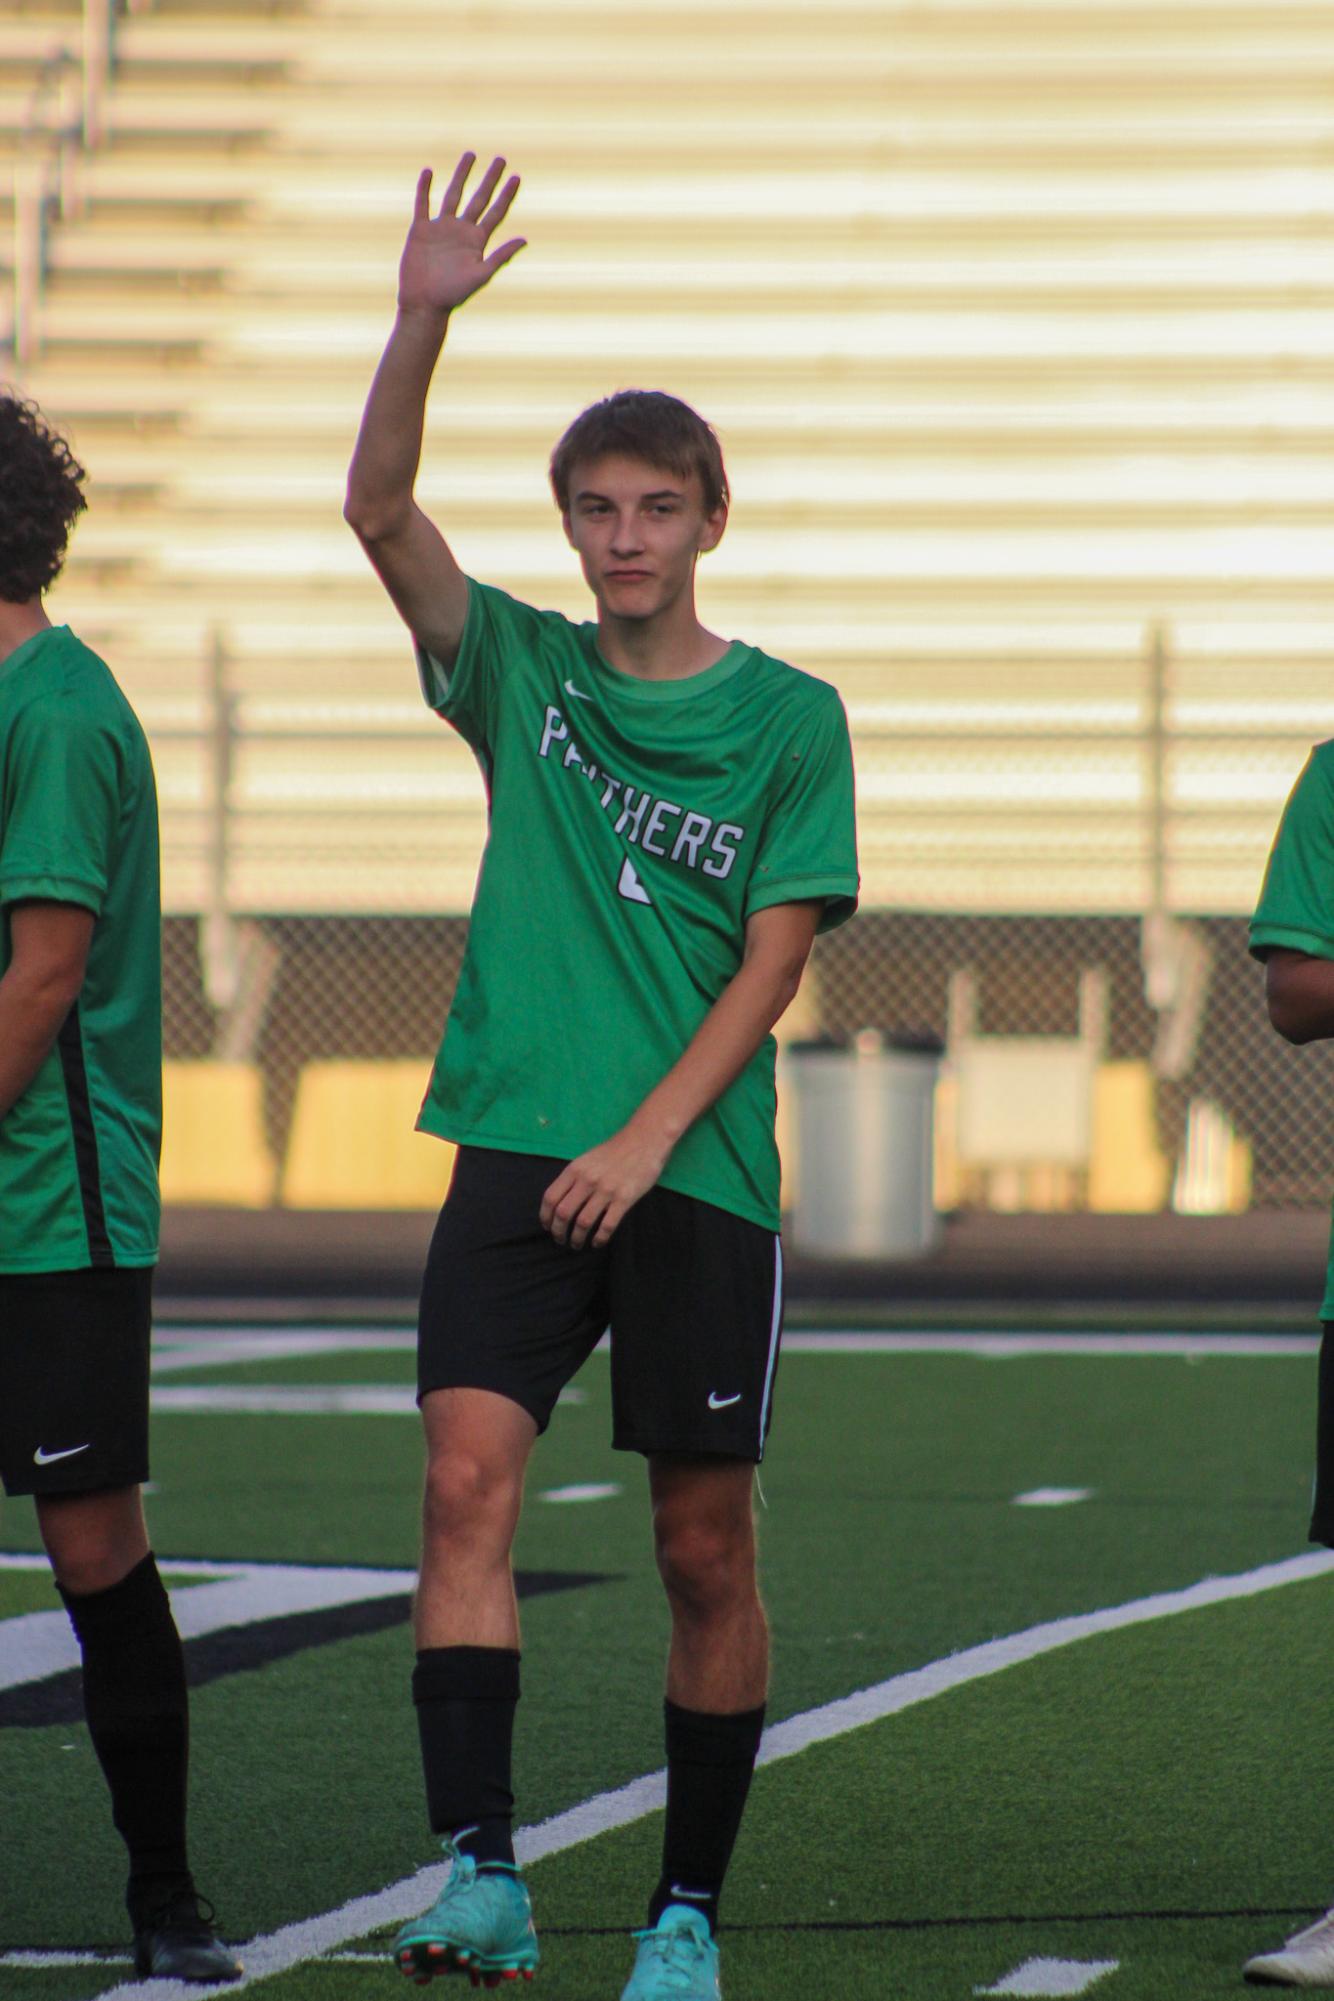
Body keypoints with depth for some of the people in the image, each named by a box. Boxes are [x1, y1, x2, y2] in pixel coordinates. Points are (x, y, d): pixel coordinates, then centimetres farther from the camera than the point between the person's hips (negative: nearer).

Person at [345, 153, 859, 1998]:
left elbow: (771, 964, -2)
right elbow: (380, 509, -5)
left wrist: (644, 1140, -12)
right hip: (518, 1151, 1)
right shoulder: (521, 669, 9)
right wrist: (425, 320, -18)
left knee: (705, 1549, 3)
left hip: (698, 1172, -1)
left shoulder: (787, 720, 3)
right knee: (469, 1473, -17)